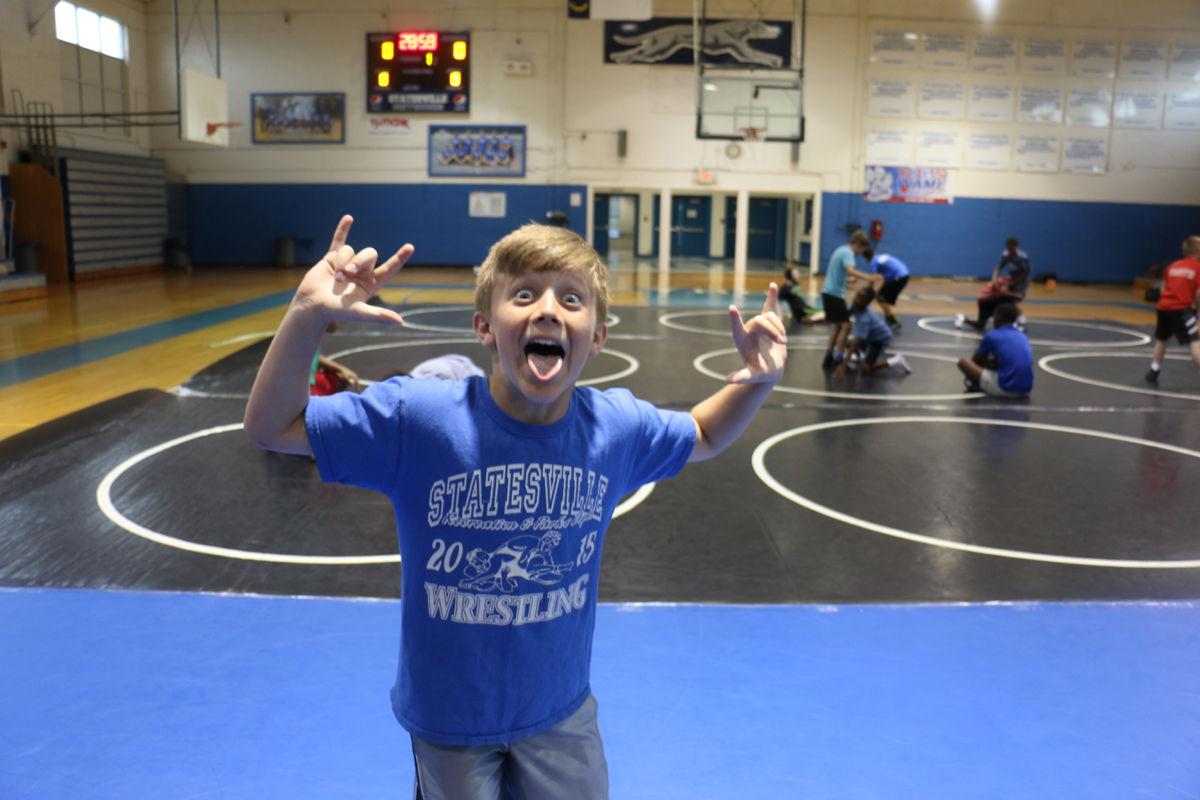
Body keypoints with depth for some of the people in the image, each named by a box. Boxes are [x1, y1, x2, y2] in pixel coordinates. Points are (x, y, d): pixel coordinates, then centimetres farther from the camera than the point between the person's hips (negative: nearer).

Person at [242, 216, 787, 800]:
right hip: (449, 716, -2)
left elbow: (704, 437, 6)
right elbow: (271, 428, -18)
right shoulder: (418, 418, -23)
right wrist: (308, 315, -34)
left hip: (561, 710, 3)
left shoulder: (617, 426, -14)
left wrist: (756, 382, -14)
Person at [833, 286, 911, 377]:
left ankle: (896, 360, 1)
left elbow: (856, 342, -42)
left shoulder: (864, 318, -38)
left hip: (881, 339, -8)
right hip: (871, 336, 8)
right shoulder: (856, 306, -16)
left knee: (865, 369, -13)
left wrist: (844, 365, -45)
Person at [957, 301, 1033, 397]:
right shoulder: (1023, 336, 16)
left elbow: (975, 360, 14)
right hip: (1026, 389, 6)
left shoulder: (991, 336, -1)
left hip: (1005, 389, -6)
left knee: (963, 362, 3)